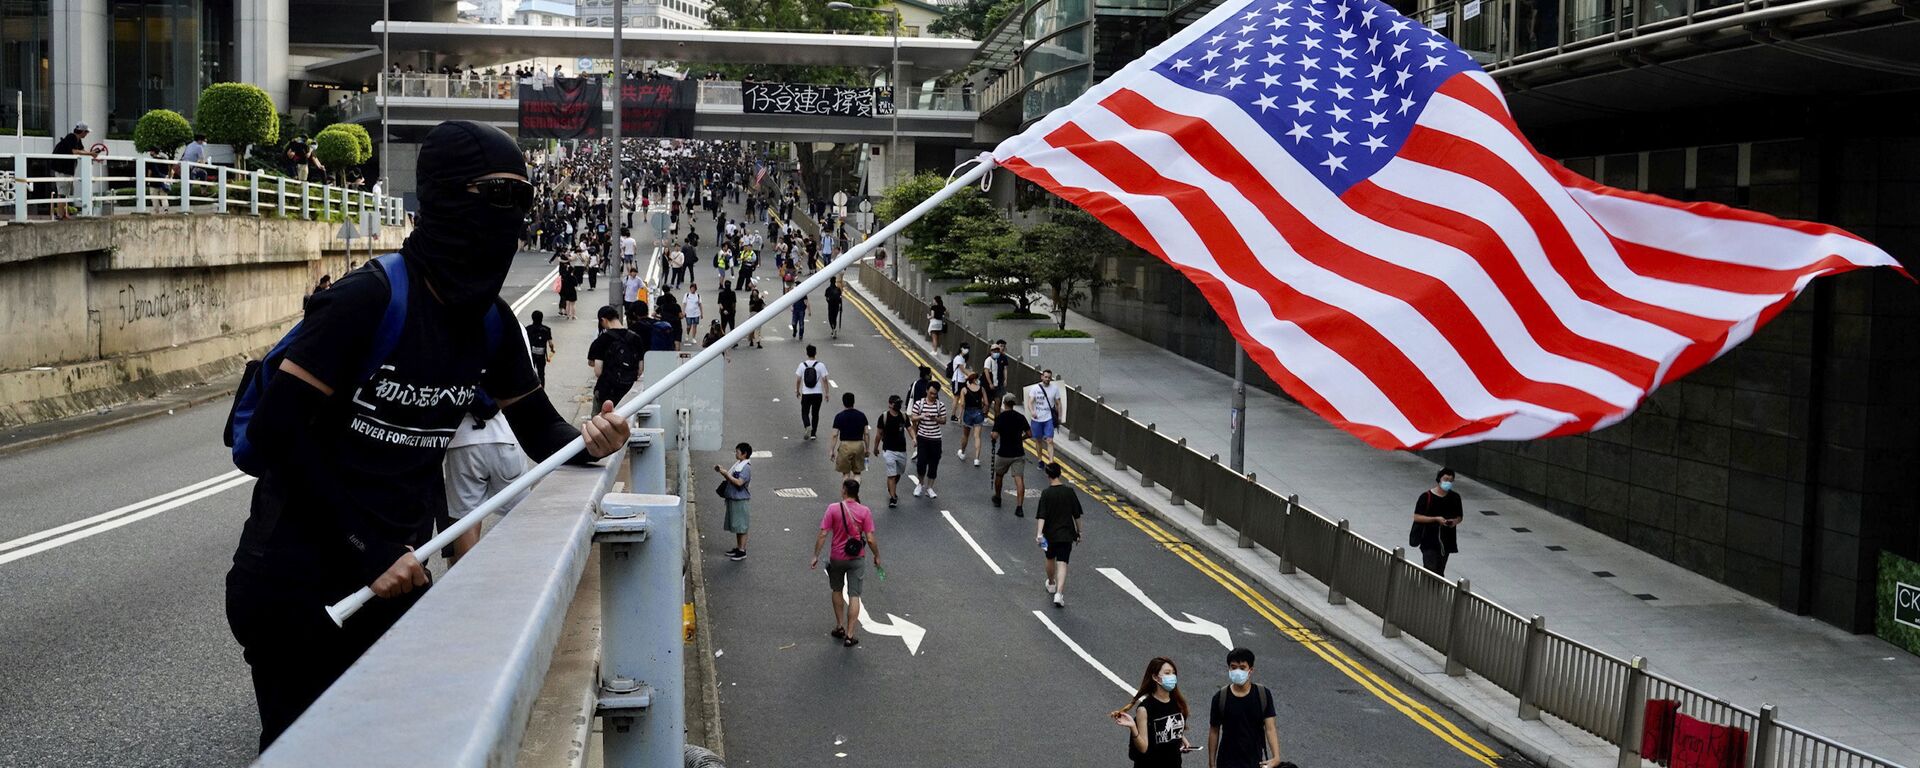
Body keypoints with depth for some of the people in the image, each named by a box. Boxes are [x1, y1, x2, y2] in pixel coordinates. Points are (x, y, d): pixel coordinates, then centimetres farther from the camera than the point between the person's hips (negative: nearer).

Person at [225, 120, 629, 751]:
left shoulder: (490, 320, 2)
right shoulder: (371, 297, -20)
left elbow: (540, 429, 10)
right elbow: (277, 431, -22)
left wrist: (586, 440, -14)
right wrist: (369, 551, -22)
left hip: (392, 578, 7)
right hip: (300, 582, -6)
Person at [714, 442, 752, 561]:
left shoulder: (746, 467, -19)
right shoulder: (738, 464, 10)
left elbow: (739, 482, -28)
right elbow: (730, 479, 16)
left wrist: (726, 474, -23)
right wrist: (722, 471, 3)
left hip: (740, 501, -9)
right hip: (733, 499, 9)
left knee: (741, 526, -1)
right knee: (736, 525, 16)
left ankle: (742, 551, 5)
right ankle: (738, 547, 26)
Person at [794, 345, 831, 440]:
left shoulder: (802, 365, -4)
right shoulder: (820, 365, -7)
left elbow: (798, 380, 0)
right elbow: (825, 380, -6)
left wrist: (797, 391, 15)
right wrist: (826, 394, 3)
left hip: (806, 394, 0)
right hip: (818, 394, 0)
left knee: (805, 413, 12)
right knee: (815, 414, 14)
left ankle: (807, 426, -16)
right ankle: (813, 434, 15)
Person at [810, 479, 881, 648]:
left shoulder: (833, 509, -12)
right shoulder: (865, 511, -10)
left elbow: (823, 535, -13)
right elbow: (870, 539, -10)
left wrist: (815, 556, -4)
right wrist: (877, 556, 5)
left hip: (837, 558, 0)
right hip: (857, 558, 0)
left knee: (837, 591, 23)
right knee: (854, 596, 4)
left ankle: (839, 626, 29)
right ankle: (850, 635, 2)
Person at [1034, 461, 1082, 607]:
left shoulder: (1046, 493, -11)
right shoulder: (1069, 492, -5)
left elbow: (1041, 516, -18)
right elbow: (1077, 515, 2)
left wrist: (1039, 533, -21)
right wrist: (1079, 532, 13)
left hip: (1050, 534, 0)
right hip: (1066, 534, 0)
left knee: (1050, 559, 23)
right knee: (1062, 563, -3)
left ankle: (1051, 584, 45)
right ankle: (1059, 593, -18)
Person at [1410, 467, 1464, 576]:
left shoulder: (1455, 497, 4)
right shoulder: (1426, 497, -10)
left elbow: (1460, 517, 16)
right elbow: (1417, 517, -10)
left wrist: (1455, 521, -8)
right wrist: (1436, 519, -19)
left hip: (1446, 542, 4)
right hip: (1429, 541, -4)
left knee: (1440, 573, 11)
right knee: (1430, 571, -12)